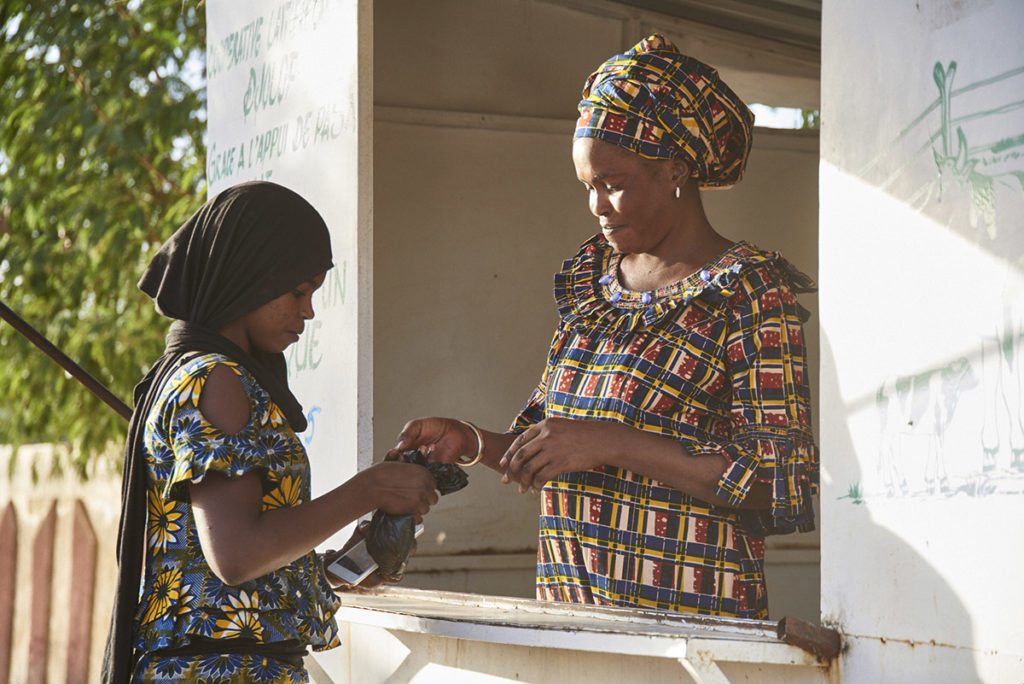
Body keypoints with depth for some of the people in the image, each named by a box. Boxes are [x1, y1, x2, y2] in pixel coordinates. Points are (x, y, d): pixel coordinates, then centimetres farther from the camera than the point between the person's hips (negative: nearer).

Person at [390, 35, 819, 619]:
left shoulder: (749, 293, -8)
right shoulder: (591, 278, 14)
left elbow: (784, 487, -17)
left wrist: (612, 443, -21)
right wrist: (472, 444, 2)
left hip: (690, 611, -6)